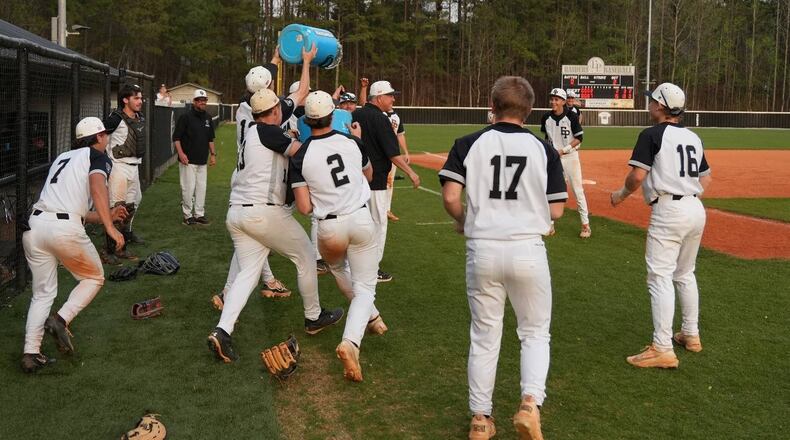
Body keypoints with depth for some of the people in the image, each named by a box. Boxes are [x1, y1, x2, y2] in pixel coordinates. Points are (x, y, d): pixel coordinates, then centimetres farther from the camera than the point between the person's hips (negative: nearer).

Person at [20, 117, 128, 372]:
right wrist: (109, 227, -22)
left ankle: (31, 353, 7)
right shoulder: (98, 157, 8)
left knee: (43, 293, 15)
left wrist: (107, 215, 36)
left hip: (35, 224, 6)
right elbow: (97, 187, -14)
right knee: (93, 278, 16)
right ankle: (61, 320, -4)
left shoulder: (62, 158, 29)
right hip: (64, 229, -6)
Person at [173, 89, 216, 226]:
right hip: (188, 160, -6)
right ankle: (187, 215, 6)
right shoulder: (186, 117, -7)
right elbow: (176, 137, -7)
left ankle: (199, 214, 17)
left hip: (202, 160, 6)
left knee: (201, 188, 9)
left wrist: (213, 154, 15)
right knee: (188, 188, -5)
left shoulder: (208, 118, 12)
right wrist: (181, 153, -17)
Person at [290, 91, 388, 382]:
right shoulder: (351, 141, -1)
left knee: (337, 267, 33)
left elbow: (304, 208, -10)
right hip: (361, 220, 1)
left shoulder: (300, 156, -8)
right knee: (365, 287, 7)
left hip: (329, 229, 0)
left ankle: (370, 317, 44)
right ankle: (351, 341, -18)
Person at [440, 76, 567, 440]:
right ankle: (530, 402, -5)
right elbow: (556, 210, 0)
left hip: (482, 249, 1)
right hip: (527, 249, 0)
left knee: (484, 335, 15)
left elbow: (450, 196, -10)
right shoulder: (544, 150, 1)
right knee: (535, 332, 16)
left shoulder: (468, 144, -1)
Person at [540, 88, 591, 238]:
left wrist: (564, 150, -18)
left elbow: (579, 138, -9)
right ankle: (550, 225, 16)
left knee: (578, 190, 0)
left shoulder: (571, 116, -11)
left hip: (570, 156, -4)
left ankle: (585, 224, 8)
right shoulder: (546, 118, 0)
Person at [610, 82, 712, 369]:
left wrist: (621, 194, 2)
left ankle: (663, 349, -12)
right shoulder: (693, 137, 14)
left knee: (660, 277, -8)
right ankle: (691, 335, 29)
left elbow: (638, 175, -15)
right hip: (696, 209, 8)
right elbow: (706, 179, 16)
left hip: (668, 211, -8)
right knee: (685, 274, 21)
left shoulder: (652, 134, -8)